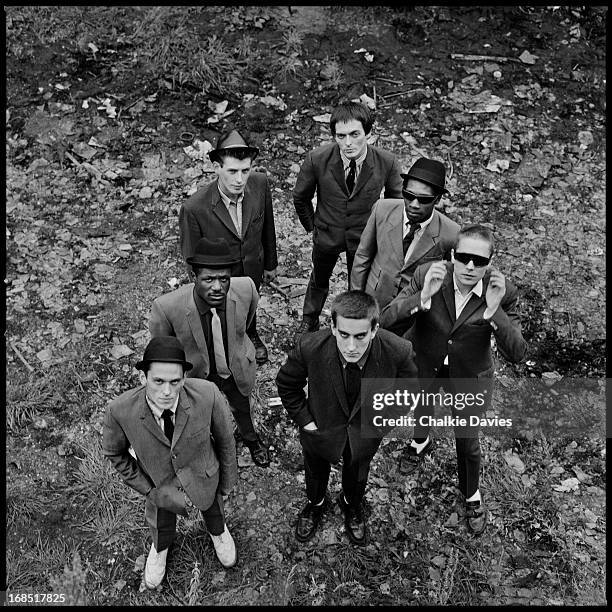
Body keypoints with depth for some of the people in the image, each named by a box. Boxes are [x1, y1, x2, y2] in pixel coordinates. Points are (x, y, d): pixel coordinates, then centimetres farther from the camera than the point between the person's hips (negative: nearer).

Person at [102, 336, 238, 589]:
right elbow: (113, 452, -11)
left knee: (213, 510, 32)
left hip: (204, 477, 0)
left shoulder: (207, 394, -37)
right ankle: (160, 548, 67)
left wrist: (227, 481, -2)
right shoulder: (120, 411, -35)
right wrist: (146, 488, -11)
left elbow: (224, 438, -16)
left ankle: (218, 531, 69)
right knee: (161, 528, 29)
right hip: (160, 483, 0)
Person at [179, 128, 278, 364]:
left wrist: (270, 264, 6)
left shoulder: (260, 183, -23)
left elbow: (267, 226, -5)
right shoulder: (194, 208, -35)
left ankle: (251, 334, 69)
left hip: (253, 270, 4)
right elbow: (192, 258, -20)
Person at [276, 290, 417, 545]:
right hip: (321, 429, 0)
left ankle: (352, 505, 67)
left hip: (364, 432, 1)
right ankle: (316, 504, 66)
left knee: (357, 477, 32)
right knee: (315, 474, 31)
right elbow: (287, 385, -13)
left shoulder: (398, 352, -35)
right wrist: (305, 421, -13)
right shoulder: (310, 347, -35)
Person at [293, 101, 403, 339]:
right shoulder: (317, 159, -26)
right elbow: (300, 197, -5)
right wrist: (311, 226, 4)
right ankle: (309, 320, 53)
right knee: (319, 279, 25)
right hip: (327, 233, 1)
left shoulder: (387, 163, -25)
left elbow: (395, 200, -2)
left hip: (365, 236, -1)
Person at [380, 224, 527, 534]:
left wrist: (494, 312, -42)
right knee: (421, 410, 31)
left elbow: (516, 353, -27)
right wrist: (423, 297, -47)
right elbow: (387, 323, -31)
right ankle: (422, 441, 69)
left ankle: (471, 495, 46)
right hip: (423, 368, 1)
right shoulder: (427, 274, -28)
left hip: (468, 378, -1)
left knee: (467, 441, 14)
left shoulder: (502, 291, -26)